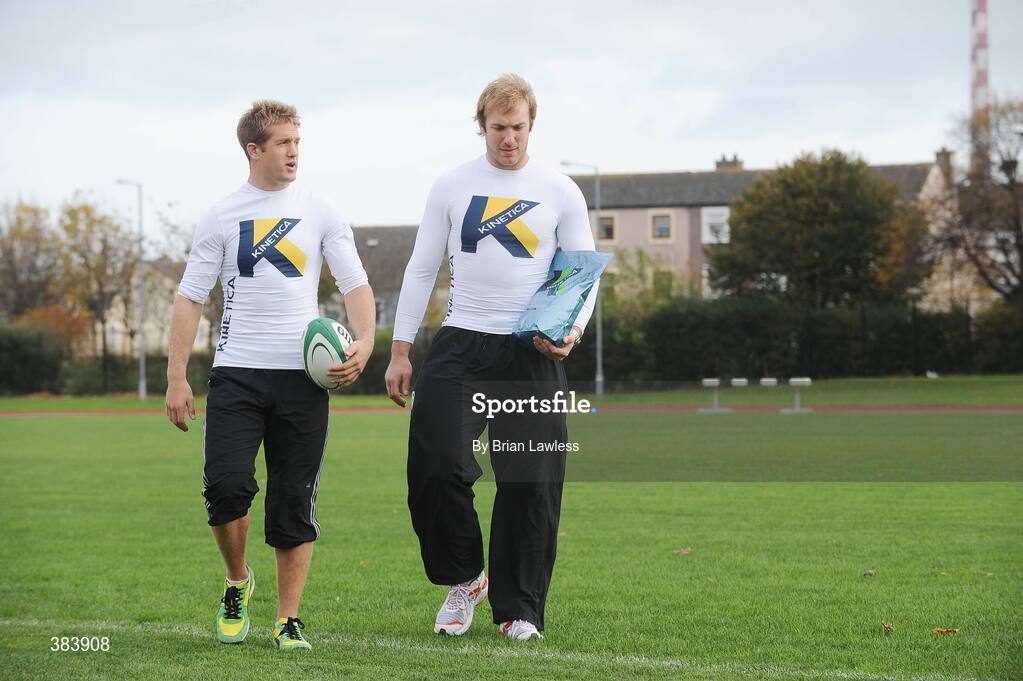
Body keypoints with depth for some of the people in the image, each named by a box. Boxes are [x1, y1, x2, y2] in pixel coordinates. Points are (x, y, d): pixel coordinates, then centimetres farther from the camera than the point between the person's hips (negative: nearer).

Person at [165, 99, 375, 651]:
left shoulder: (320, 214, 7)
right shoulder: (221, 218, 5)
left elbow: (355, 285, 4)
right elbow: (190, 298, 6)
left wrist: (364, 342, -15)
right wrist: (176, 378, -1)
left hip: (302, 376, 1)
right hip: (236, 375, -1)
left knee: (295, 501, 0)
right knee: (226, 485, -14)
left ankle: (288, 619, 9)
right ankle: (237, 581, 14)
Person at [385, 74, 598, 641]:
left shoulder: (560, 191, 5)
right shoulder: (452, 187, 7)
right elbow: (421, 269, 10)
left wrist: (573, 329, -12)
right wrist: (400, 350, 4)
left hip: (531, 356, 0)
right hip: (459, 346, 1)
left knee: (530, 483, -2)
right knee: (437, 469, -10)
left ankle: (517, 609, 9)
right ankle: (462, 579, 12)